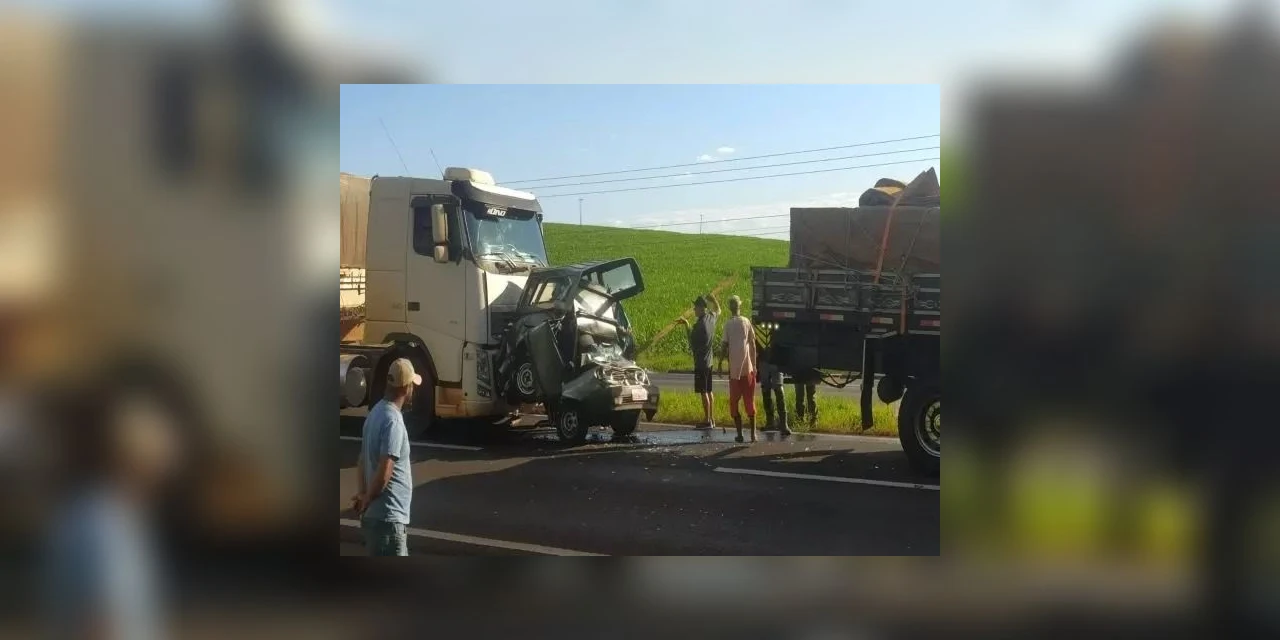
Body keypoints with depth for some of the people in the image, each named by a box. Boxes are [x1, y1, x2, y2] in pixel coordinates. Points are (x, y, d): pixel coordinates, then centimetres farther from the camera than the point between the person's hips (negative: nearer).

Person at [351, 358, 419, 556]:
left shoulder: (376, 413, 10)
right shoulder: (393, 421, -20)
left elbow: (362, 462, 16)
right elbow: (384, 473, -25)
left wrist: (363, 494, 7)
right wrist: (367, 500, -9)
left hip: (377, 514, 10)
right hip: (388, 517, -10)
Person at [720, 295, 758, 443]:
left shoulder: (728, 324, -4)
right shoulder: (747, 322, 3)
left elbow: (725, 345, -5)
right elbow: (753, 345, 3)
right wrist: (754, 366, 9)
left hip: (734, 369, -2)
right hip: (748, 368, 2)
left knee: (734, 402, 6)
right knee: (750, 401, 8)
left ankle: (740, 434, 2)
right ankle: (753, 433, 5)